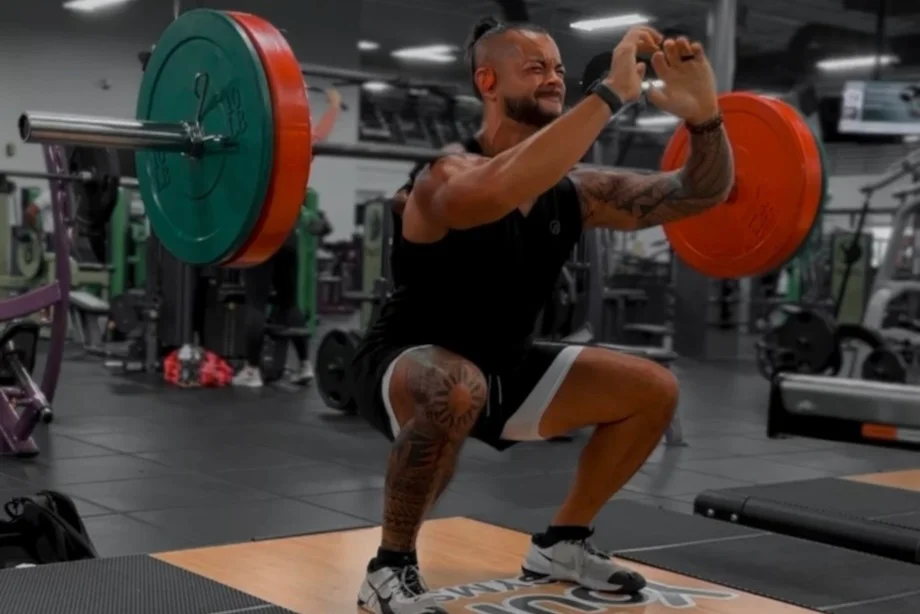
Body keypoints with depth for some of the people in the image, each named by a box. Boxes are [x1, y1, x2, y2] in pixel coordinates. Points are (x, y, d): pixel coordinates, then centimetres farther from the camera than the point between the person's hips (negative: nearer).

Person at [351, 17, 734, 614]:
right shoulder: (449, 176, -26)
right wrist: (609, 95, -50)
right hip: (404, 366, -7)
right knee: (457, 391, -42)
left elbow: (700, 192, -5)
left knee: (653, 390, 2)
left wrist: (704, 116, -25)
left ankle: (561, 542, 18)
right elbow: (497, 194, -52)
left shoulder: (573, 189, -5)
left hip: (499, 365, 7)